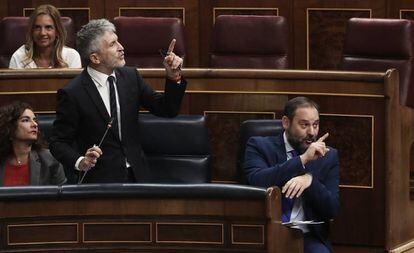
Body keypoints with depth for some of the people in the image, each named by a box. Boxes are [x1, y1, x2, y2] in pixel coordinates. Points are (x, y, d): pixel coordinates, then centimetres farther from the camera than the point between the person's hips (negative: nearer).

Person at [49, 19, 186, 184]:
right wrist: (80, 162, -22)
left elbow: (167, 110, 12)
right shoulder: (73, 93, -8)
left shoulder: (130, 76, 7)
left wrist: (173, 77, -4)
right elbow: (58, 143, -3)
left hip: (136, 176, 5)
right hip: (99, 180, -5)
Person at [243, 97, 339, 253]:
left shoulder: (328, 156, 12)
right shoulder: (260, 146, 6)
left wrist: (310, 179, -15)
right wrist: (302, 159, -17)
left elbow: (332, 209, 4)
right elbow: (257, 181, -15)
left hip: (308, 237, 2)